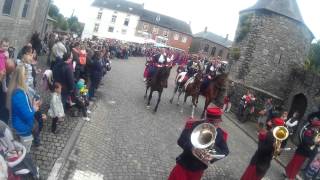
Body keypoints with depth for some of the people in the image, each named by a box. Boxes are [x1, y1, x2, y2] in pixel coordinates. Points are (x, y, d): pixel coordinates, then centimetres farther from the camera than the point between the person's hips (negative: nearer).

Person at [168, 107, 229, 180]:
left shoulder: (221, 134, -8)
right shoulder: (195, 126, -19)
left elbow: (225, 151, -4)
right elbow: (181, 140, -23)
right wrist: (191, 148, -43)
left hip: (199, 169, 3)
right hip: (184, 165, -3)